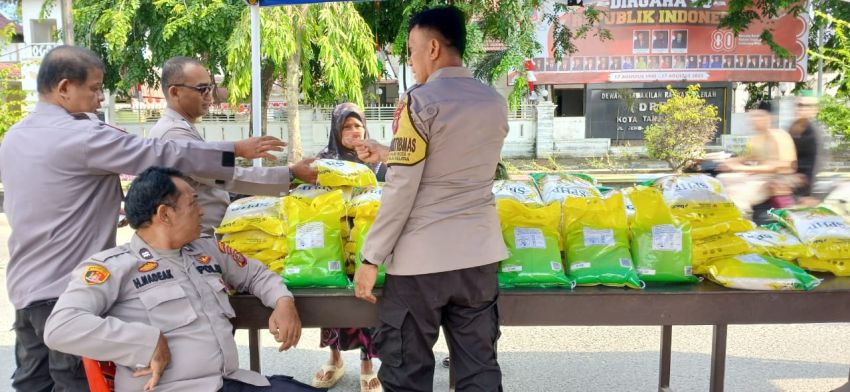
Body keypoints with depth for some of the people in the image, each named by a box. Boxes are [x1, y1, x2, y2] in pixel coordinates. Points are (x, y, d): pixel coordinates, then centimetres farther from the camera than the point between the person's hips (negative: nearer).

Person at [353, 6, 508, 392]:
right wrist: (387, 155, 26)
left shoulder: (422, 101, -10)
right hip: (479, 254, 6)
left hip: (421, 258, -6)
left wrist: (370, 258, -7)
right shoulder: (495, 103, 8)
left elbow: (402, 189, -14)